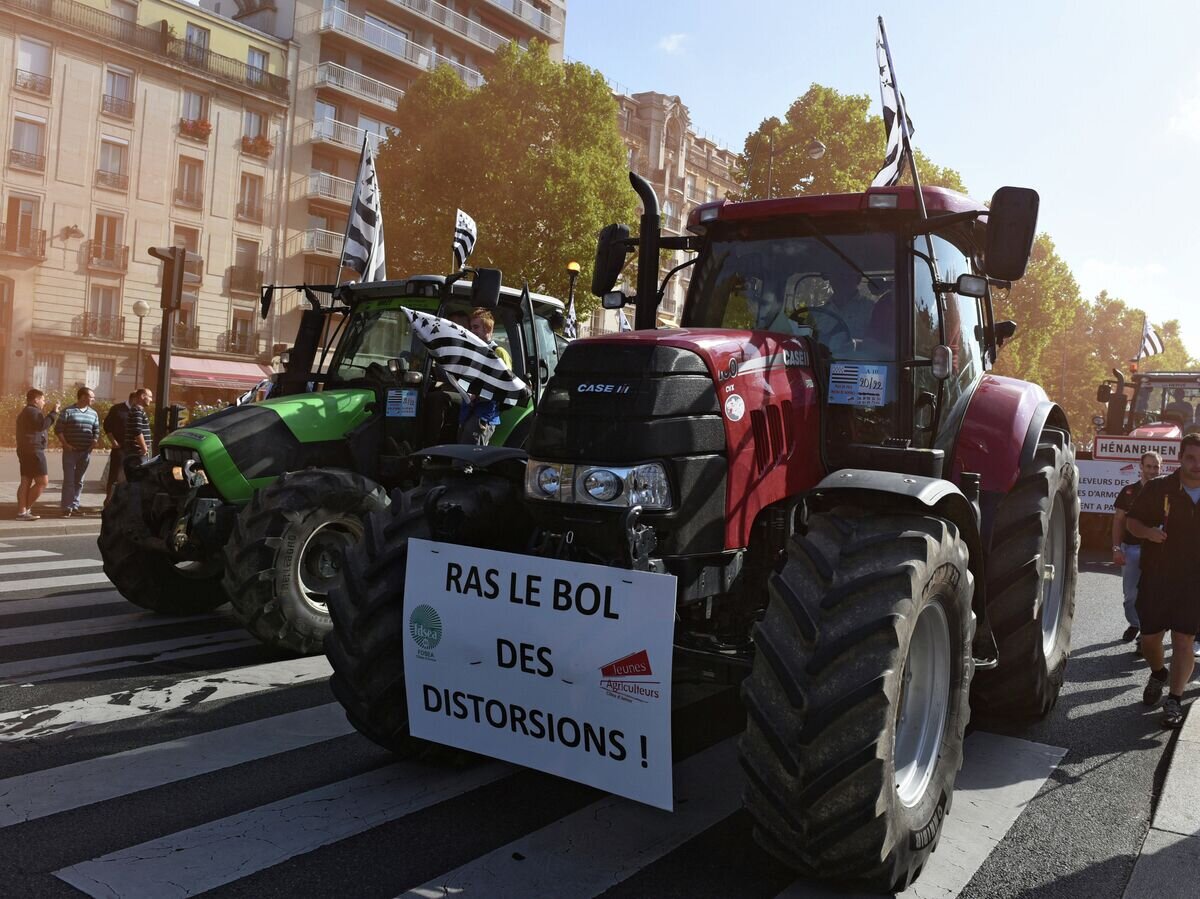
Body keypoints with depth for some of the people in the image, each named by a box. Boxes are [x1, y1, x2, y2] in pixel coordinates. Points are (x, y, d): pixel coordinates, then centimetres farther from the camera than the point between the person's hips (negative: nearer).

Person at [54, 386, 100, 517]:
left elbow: (96, 431, 15)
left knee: (79, 480, 9)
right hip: (70, 451, -4)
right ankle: (66, 508, -4)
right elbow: (58, 429, -4)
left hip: (86, 452, 4)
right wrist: (65, 444, -12)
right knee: (69, 479, -5)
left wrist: (94, 442, -3)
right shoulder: (68, 411, -3)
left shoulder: (93, 413, 12)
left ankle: (75, 505, 16)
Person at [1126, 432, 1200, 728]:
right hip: (1156, 578, 0)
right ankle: (1158, 674, 38)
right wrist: (1147, 532, -18)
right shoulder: (1158, 488, -3)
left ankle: (1174, 699, 9)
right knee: (1150, 637, 7)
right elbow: (1131, 520, 3)